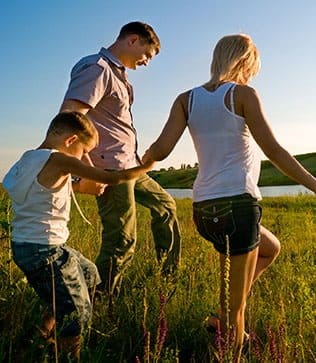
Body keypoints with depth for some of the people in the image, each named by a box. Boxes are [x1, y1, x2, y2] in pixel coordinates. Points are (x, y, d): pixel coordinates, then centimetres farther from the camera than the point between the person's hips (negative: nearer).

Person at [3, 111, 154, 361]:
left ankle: (45, 331, 34)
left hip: (23, 245, 10)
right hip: (45, 251, -10)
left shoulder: (28, 159, 8)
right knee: (76, 313, 3)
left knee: (88, 273, 27)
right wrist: (145, 167, -3)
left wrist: (83, 187, 13)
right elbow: (112, 178, -17)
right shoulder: (58, 160, -18)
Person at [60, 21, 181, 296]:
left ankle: (171, 274, 35)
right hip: (111, 169, -11)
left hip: (129, 166, 11)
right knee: (121, 243, -6)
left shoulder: (117, 73, 17)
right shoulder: (97, 68, -13)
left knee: (165, 206, 22)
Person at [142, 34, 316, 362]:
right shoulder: (243, 94, -3)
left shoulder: (187, 99, 11)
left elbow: (160, 149, -1)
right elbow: (273, 150, -11)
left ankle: (227, 312, 23)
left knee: (271, 249, 31)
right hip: (238, 204, -6)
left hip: (204, 209, 6)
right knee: (235, 307, 6)